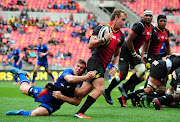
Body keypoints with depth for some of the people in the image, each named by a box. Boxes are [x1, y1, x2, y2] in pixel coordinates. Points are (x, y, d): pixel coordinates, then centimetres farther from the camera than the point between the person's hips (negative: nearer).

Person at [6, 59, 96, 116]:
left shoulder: (82, 85, -9)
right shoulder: (68, 71, -15)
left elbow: (77, 102, -16)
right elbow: (70, 79, -40)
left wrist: (62, 97, -27)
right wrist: (86, 77, -51)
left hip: (53, 105, 0)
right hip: (48, 93, 0)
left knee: (33, 114, -25)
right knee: (23, 88, 23)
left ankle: (21, 113, 6)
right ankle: (21, 74, 54)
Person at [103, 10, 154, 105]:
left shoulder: (151, 28, 5)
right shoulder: (139, 26, -23)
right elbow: (129, 41, -23)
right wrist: (135, 55, -16)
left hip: (135, 51, 8)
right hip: (126, 51, -8)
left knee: (142, 71, -12)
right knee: (122, 75, -8)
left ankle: (124, 87, 7)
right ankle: (107, 92, 13)